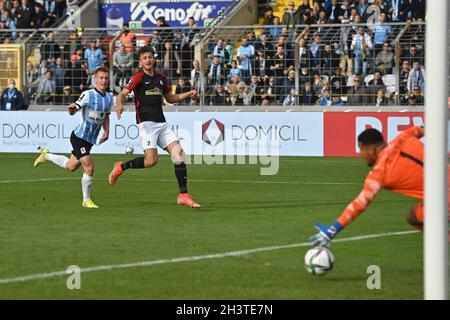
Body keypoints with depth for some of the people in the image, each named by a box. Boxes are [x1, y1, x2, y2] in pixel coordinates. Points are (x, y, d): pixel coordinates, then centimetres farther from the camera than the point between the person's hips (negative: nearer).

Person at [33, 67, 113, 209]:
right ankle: (86, 200, 2)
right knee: (89, 167, -14)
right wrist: (72, 108, -48)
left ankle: (46, 155, 44)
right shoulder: (88, 95, -17)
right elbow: (73, 111, -24)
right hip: (79, 137, -8)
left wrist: (106, 132, 7)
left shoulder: (109, 97, 5)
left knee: (71, 166, 20)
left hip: (90, 139, 8)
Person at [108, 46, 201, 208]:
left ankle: (184, 195, -4)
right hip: (147, 123, -6)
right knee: (151, 160, -18)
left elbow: (170, 98, 29)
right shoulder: (138, 77, -3)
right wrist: (119, 104, -36)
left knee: (179, 153, -7)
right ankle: (121, 167, 8)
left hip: (162, 123, 6)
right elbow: (123, 93, -14)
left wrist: (187, 95, 14)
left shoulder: (161, 77, 16)